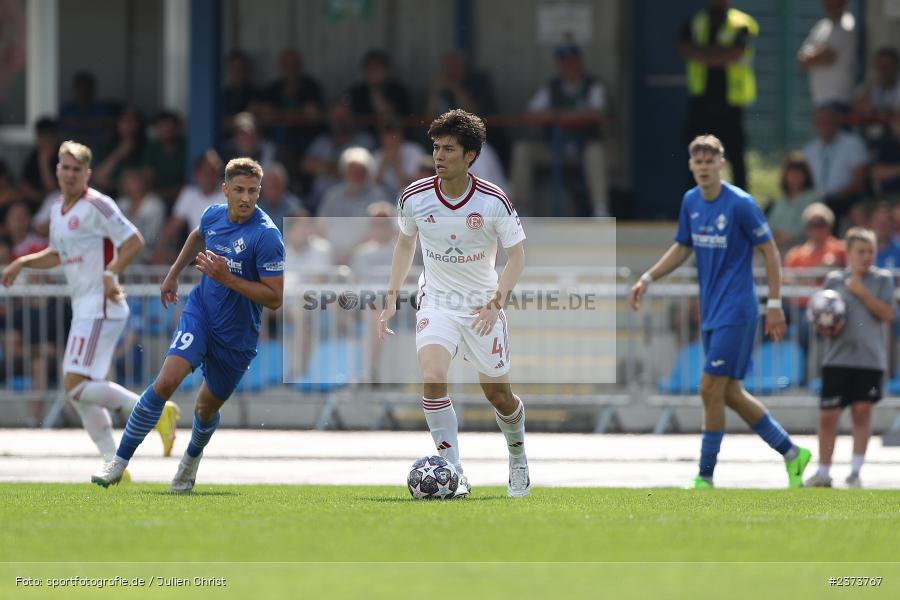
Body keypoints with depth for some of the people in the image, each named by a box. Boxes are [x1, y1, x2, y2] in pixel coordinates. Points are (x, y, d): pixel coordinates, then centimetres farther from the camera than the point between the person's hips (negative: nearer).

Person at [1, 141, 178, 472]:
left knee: (77, 385, -17)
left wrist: (110, 273, -25)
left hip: (101, 306, -10)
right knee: (76, 389, 8)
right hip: (83, 308, 10)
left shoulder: (96, 205, -11)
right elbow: (57, 255, 32)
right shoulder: (59, 209, 17)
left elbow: (134, 242, -14)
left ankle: (156, 411, -13)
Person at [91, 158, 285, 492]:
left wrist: (226, 278, -28)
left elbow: (275, 298, -21)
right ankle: (120, 461, -12)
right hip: (199, 313, 3)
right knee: (166, 381, -20)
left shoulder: (266, 236, -21)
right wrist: (174, 273, 28)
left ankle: (192, 456, 47)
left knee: (207, 409, 12)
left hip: (237, 336, -3)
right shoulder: (214, 215, -3)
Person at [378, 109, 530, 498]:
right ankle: (454, 475, -19)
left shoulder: (494, 202, -15)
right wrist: (391, 299, 8)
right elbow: (405, 243, 11)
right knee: (433, 377, -24)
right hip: (436, 302, 1)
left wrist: (496, 302, -18)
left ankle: (518, 458, 40)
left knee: (498, 395, 8)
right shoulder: (414, 197, -8)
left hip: (482, 307, -1)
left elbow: (517, 254, -5)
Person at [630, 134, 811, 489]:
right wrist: (647, 279, 11)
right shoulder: (690, 202, 8)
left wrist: (774, 305, -11)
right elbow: (682, 248, 21)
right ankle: (791, 453, 22)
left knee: (711, 389, -10)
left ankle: (705, 477, -4)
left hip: (736, 312, -8)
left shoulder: (740, 204, -13)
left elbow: (770, 251, -9)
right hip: (710, 312, 8)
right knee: (730, 394, 10)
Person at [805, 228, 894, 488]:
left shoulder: (883, 279, 5)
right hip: (838, 357, 1)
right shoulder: (834, 279, 7)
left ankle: (855, 471, 8)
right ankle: (823, 472, 13)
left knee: (862, 411, 0)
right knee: (828, 415, 1)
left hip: (870, 358, -1)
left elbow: (887, 314, -5)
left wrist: (862, 292, -11)